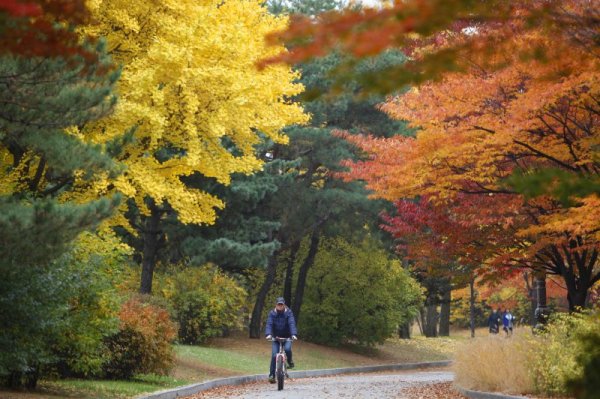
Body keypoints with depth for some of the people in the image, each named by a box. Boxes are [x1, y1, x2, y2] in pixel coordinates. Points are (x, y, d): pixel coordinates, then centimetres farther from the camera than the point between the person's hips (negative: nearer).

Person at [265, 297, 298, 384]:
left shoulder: (288, 312, -7)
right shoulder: (272, 313, -4)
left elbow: (292, 323, -19)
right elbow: (269, 324, -16)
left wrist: (294, 334, -36)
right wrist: (268, 334, -35)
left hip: (287, 337, -1)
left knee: (287, 349, -31)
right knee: (274, 355, -12)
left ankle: (290, 362, -1)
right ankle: (272, 375, -7)